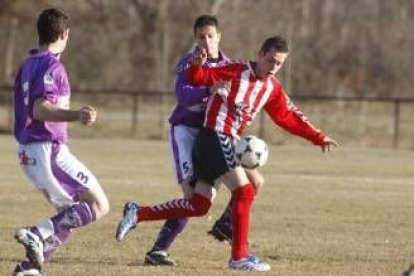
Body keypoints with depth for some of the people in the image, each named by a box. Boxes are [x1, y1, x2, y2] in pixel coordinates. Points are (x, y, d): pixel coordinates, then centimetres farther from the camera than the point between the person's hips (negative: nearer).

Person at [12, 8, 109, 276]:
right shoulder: (52, 66, -13)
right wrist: (76, 115, -41)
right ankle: (37, 234, -18)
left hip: (28, 152, 9)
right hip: (49, 151, -9)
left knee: (70, 214, 16)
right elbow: (40, 109, -26)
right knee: (99, 205, -6)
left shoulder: (28, 65, 14)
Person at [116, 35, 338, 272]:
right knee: (244, 192, -14)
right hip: (215, 136, -8)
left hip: (227, 143, 8)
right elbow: (197, 79, -6)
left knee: (199, 205, 7)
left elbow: (288, 117, 16)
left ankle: (138, 214, 15)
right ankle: (240, 256, -10)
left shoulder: (272, 88, 10)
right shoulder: (237, 72, -10)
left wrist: (318, 138, 11)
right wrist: (197, 66, -29)